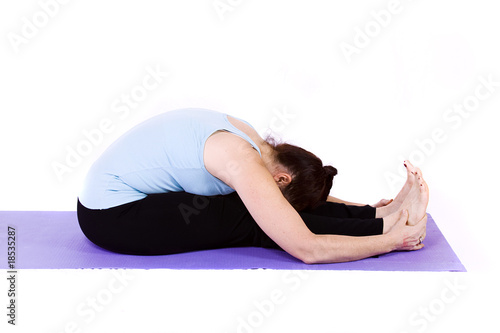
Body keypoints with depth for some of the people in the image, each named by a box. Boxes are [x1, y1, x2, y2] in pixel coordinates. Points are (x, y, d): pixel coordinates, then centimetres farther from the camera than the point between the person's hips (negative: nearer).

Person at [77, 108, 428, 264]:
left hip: (116, 196, 8)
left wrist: (368, 209, 9)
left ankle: (377, 213, 2)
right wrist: (391, 240, -20)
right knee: (251, 221, -16)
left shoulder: (248, 137, -1)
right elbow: (308, 249, -30)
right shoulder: (245, 165, -28)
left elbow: (292, 199, 13)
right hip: (111, 216, -8)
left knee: (260, 211, -1)